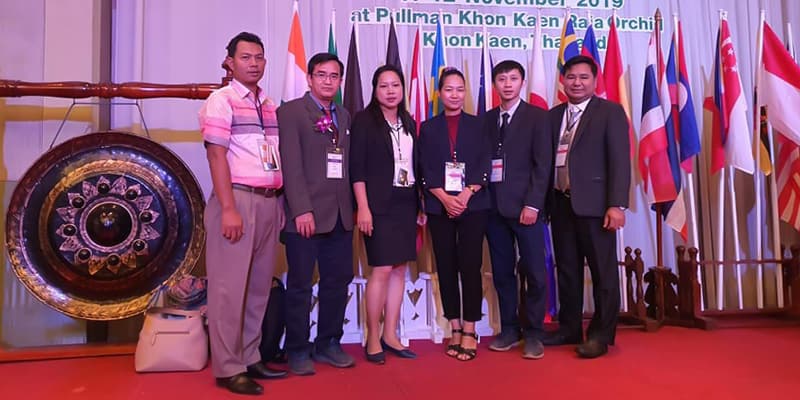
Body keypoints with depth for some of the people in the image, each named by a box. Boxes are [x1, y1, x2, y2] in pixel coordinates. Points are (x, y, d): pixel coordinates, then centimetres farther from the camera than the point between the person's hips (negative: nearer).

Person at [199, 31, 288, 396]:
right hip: (238, 200, -7)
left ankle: (249, 358, 23)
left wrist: (282, 204, 11)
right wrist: (228, 208, -18)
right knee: (230, 288, -1)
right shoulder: (221, 100, -3)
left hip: (270, 203, 7)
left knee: (259, 286, 11)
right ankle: (227, 368, 9)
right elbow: (217, 155, -11)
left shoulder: (270, 105, 17)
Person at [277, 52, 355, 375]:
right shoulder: (291, 112, -2)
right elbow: (291, 165, -10)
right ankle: (297, 350, 18)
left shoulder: (344, 116, 17)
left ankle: (328, 344, 24)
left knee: (338, 281, 10)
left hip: (341, 215, 6)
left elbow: (348, 163, 13)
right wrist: (302, 209, -17)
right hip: (306, 214, -6)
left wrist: (351, 207, 6)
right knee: (300, 285, 4)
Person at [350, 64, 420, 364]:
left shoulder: (408, 123, 14)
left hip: (405, 203, 6)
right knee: (382, 270, -6)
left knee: (400, 269, 7)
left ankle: (390, 336, 17)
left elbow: (415, 166, 14)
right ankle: (373, 338, 8)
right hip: (379, 204, -6)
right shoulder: (364, 120, -3)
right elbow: (356, 167, -9)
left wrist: (419, 204, 10)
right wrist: (363, 207, -17)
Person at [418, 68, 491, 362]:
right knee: (446, 268, 4)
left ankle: (470, 330, 6)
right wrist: (445, 199, -12)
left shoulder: (477, 125, 8)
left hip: (473, 205, -1)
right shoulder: (428, 128, 10)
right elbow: (425, 171, 2)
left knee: (470, 266, -4)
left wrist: (465, 195, -14)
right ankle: (455, 329, 15)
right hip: (440, 207, 1)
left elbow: (484, 166, 0)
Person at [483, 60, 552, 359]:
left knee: (534, 273, 1)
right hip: (494, 207, 4)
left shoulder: (537, 116, 2)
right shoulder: (487, 119, 12)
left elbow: (543, 164, -5)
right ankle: (509, 329, 21)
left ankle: (533, 333, 14)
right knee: (502, 272, 9)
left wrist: (532, 204, -13)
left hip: (525, 206, -3)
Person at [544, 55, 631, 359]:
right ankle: (569, 328, 25)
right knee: (567, 269, 13)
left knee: (603, 271, 4)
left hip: (594, 203, -5)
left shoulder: (610, 112, -1)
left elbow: (620, 161, -9)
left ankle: (601, 334, 15)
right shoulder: (554, 115, 13)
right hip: (561, 203, 5)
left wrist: (617, 204, -16)